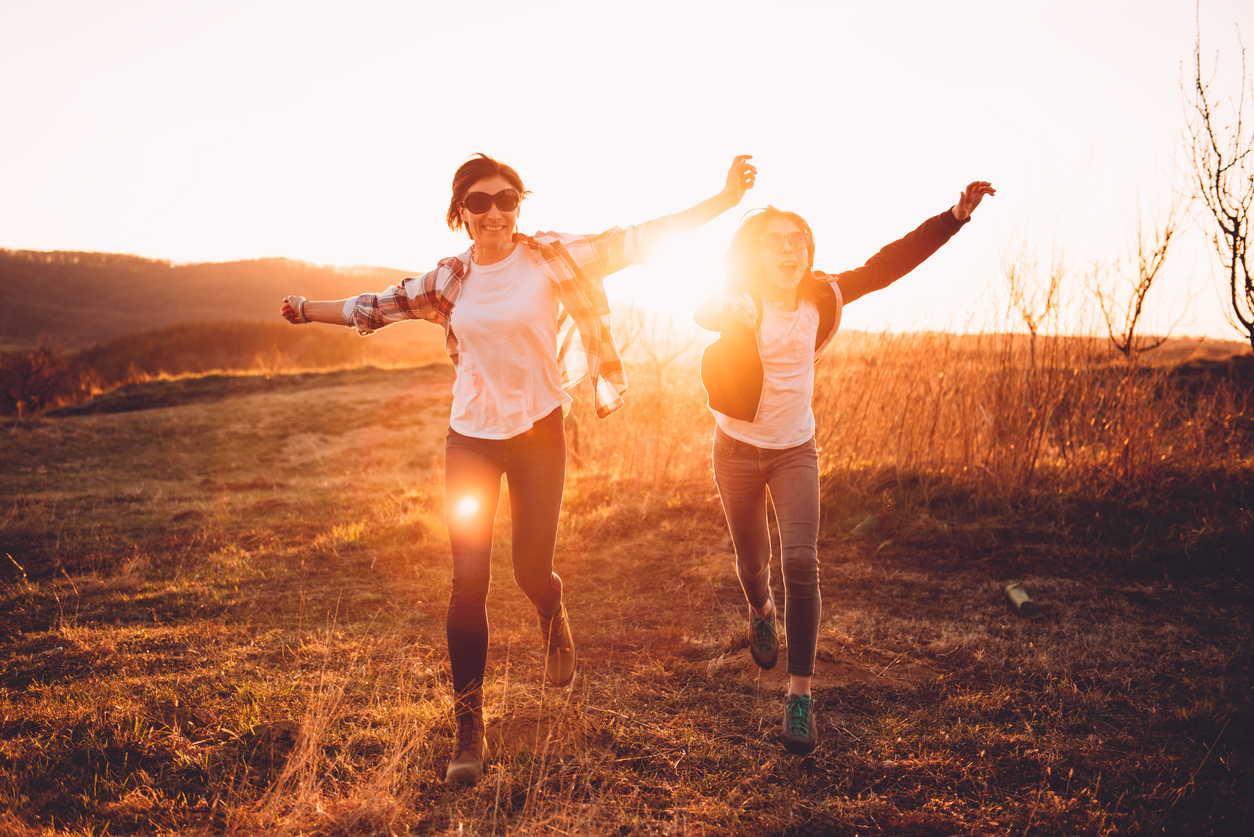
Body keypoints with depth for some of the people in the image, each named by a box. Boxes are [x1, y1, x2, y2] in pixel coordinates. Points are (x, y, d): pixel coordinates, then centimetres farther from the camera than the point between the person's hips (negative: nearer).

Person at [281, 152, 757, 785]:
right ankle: (469, 731, 10)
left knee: (532, 571, 3)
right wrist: (309, 311, 23)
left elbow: (634, 240, -9)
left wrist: (725, 200, -13)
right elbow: (380, 306, 17)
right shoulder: (448, 280, 3)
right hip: (470, 439, 2)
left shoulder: (550, 258, -5)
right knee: (468, 581, -2)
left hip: (537, 434, -2)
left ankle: (554, 624, 44)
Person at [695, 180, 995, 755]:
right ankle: (761, 612, 51)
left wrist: (956, 215, -17)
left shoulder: (822, 297, -7)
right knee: (753, 561, 13)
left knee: (800, 562, -14)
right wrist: (727, 313, -55)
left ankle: (800, 694, -7)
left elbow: (890, 263, -9)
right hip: (738, 449, -1)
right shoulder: (741, 305, -12)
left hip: (795, 450, 1)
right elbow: (704, 311, -32)